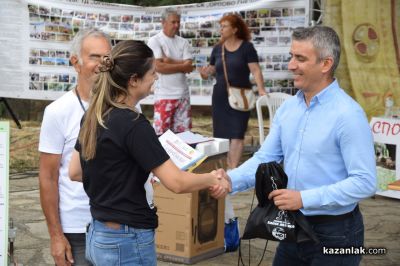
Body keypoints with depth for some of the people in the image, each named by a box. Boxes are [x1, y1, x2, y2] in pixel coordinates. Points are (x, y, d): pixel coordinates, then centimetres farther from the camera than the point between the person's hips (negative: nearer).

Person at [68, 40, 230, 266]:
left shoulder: (94, 117, 4)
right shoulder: (133, 124, -20)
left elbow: (75, 172, 14)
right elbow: (177, 182, -20)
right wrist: (213, 179, -3)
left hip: (98, 236, 8)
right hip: (127, 242, -8)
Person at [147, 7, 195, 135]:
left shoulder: (183, 42, 9)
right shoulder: (155, 41, -4)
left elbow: (189, 66, -1)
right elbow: (158, 67, -15)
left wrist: (170, 61, -12)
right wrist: (182, 66, -6)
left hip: (183, 94, 5)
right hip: (164, 95, -5)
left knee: (183, 133, 10)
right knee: (161, 133, -2)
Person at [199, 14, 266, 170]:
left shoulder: (246, 47, -3)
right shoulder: (217, 49, 8)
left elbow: (255, 70, -9)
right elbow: (211, 69, 12)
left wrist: (261, 89, -22)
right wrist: (205, 73, -11)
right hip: (220, 96, 4)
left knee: (236, 134, -7)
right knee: (222, 134, 3)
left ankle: (233, 169, -7)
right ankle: (228, 168, 12)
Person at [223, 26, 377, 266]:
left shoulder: (348, 115, -19)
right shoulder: (288, 108, 4)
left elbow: (364, 182, -21)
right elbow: (265, 158, 5)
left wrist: (304, 198, -24)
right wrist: (231, 180, -13)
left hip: (335, 233, -7)